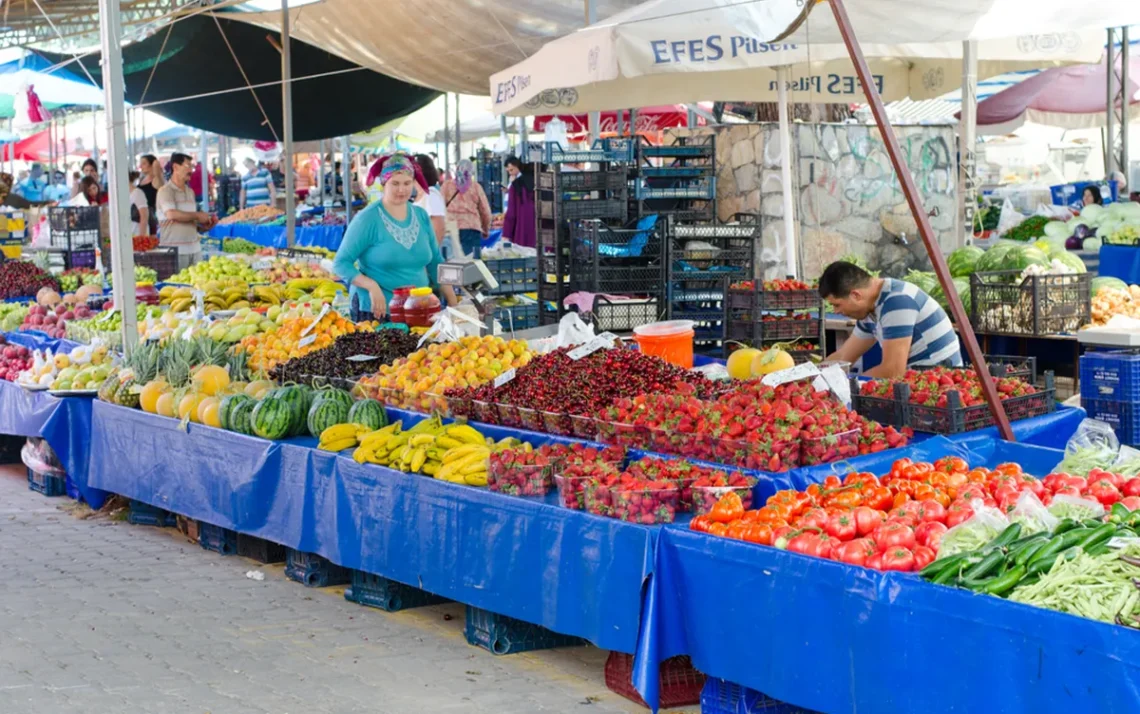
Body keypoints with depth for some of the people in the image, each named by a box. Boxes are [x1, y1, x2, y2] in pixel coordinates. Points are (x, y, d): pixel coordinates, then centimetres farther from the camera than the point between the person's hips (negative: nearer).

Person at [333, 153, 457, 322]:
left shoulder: (421, 216, 7)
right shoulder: (367, 219, -9)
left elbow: (436, 263, 14)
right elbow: (341, 263, -9)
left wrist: (453, 304, 8)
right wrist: (372, 286, -24)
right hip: (376, 310, -4)